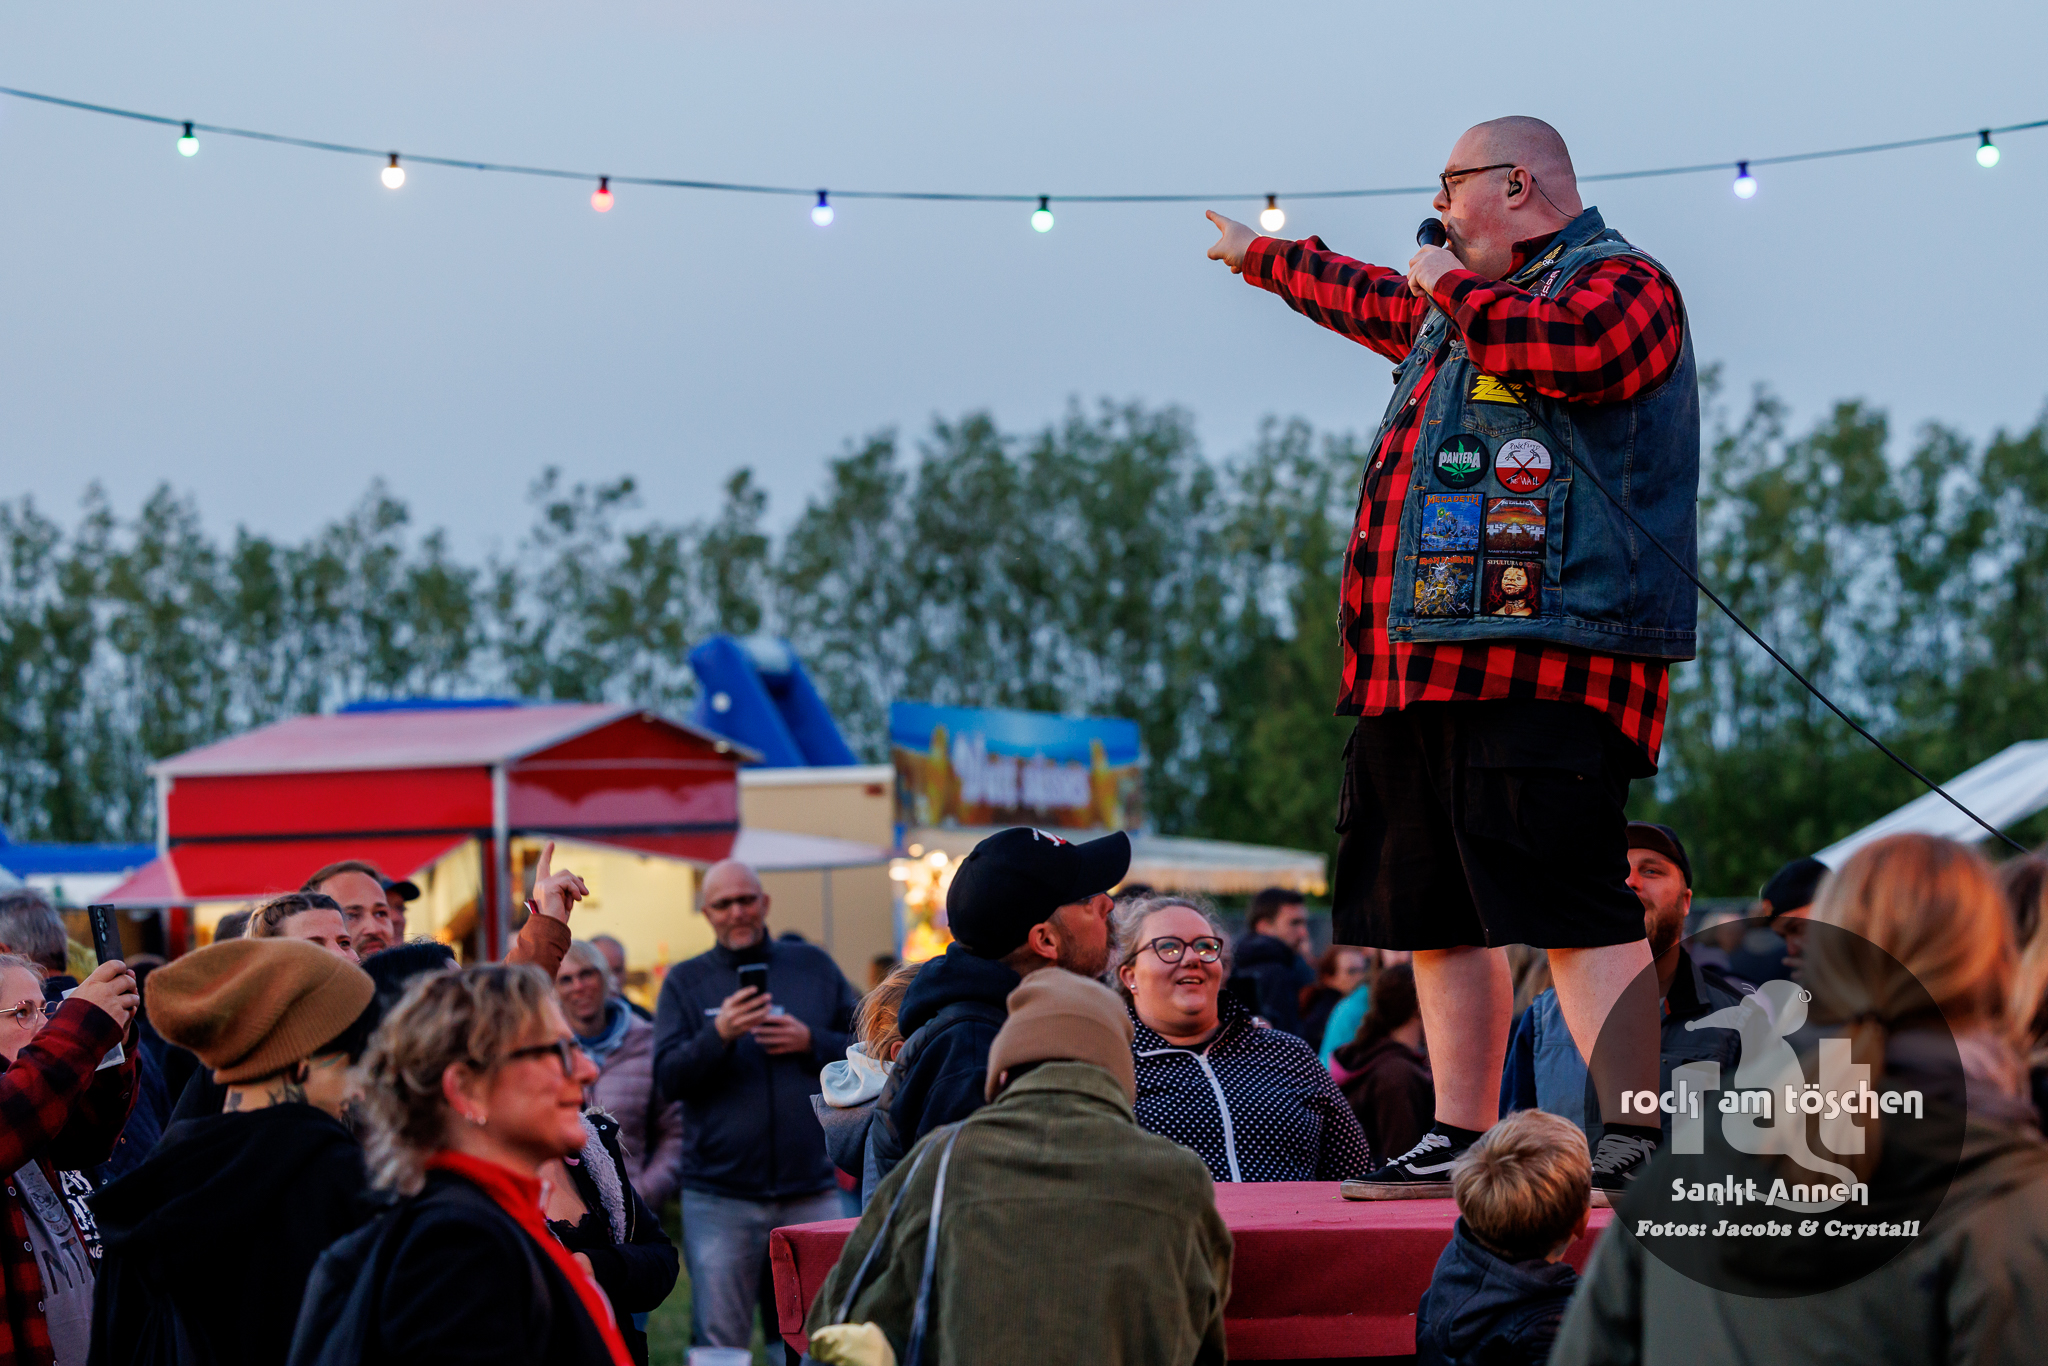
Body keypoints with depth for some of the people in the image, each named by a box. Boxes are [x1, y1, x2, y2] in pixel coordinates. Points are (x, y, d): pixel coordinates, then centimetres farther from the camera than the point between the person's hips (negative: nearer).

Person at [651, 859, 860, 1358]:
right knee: (718, 1344, -3)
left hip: (812, 1193, 1)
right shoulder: (685, 981, 8)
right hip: (719, 1200, -1)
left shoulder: (814, 967, 11)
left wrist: (811, 1042, -7)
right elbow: (667, 1079, -2)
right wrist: (719, 1034, -18)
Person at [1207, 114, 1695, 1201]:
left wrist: (1453, 287, -9)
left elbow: (1572, 352, -25)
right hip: (1422, 663, 10)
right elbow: (1375, 302, 48)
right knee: (1434, 918, 10)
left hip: (1539, 662, -10)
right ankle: (1462, 1140, 15)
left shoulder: (1618, 284, -2)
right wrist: (1261, 258, 63)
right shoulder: (1450, 310, 26)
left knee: (1571, 914, -17)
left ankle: (1637, 1144, -18)